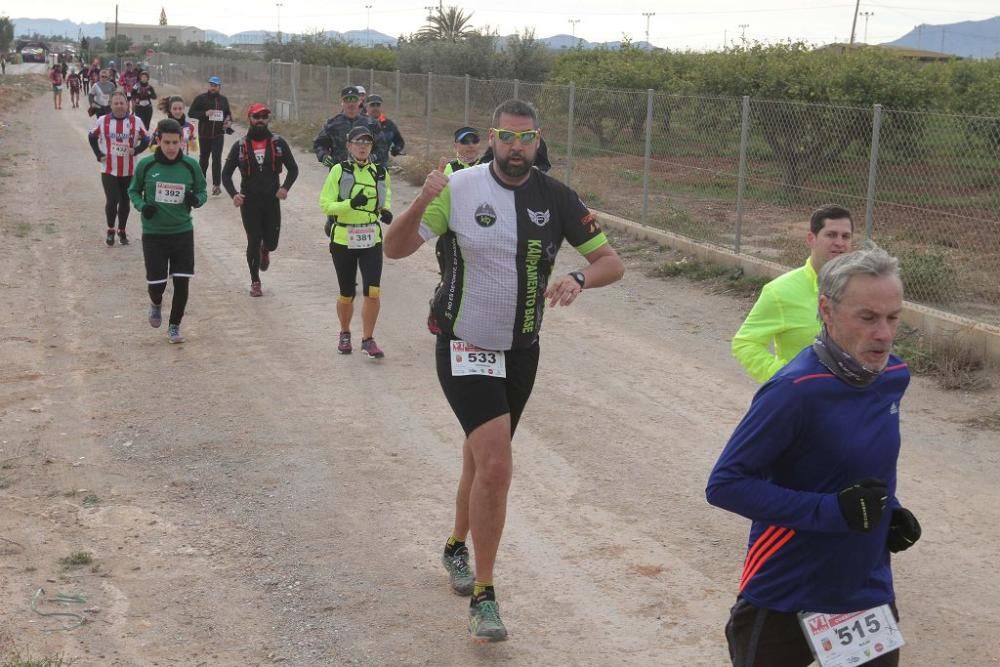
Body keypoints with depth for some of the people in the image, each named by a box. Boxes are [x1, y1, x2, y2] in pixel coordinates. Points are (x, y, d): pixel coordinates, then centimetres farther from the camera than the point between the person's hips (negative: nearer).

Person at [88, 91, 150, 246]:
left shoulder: (136, 121, -3)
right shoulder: (103, 121, -2)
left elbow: (146, 140, 5)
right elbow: (92, 137, 11)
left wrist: (136, 150, -11)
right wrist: (99, 154, 2)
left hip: (129, 170, 1)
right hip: (109, 170, -1)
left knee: (125, 201, 10)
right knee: (112, 200, -9)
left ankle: (122, 231, 27)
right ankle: (110, 230, 12)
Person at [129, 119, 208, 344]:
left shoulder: (191, 166, -3)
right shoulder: (146, 165, -5)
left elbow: (202, 191, 10)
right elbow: (133, 190, 10)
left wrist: (196, 200, -14)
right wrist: (142, 206, -10)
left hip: (183, 232, 1)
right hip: (153, 233, -1)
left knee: (182, 283, -1)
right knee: (156, 283, -1)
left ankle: (174, 326, 19)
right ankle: (156, 303, 36)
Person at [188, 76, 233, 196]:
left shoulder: (223, 99, 7)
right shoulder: (201, 98, -3)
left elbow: (228, 113, 20)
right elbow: (191, 113, -4)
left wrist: (229, 121, -2)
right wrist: (205, 114, -19)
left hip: (218, 134, 1)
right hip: (204, 134, -1)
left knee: (217, 159, -9)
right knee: (204, 159, 12)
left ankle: (216, 185, -8)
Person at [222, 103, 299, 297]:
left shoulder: (279, 144, 1)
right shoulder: (240, 146, 0)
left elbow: (293, 168, 7)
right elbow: (226, 174, 4)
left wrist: (285, 187, -11)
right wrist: (233, 194, -13)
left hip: (272, 200, 1)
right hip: (249, 201, -1)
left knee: (271, 242, 3)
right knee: (253, 242, 1)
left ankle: (265, 251, 42)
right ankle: (255, 282, 18)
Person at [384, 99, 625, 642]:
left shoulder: (555, 198, -4)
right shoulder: (459, 188, -11)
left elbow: (611, 262, -1)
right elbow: (394, 249, -9)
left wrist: (578, 279, -23)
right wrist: (421, 203, -28)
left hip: (521, 350, 4)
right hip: (465, 347, -4)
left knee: (483, 459, 20)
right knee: (495, 465, -18)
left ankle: (457, 547, 47)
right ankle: (483, 596, -7)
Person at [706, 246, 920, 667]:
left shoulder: (893, 376, -1)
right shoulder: (795, 391, -23)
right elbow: (725, 485, -21)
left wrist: (890, 510, -1)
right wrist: (831, 510, -25)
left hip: (869, 593, 6)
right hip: (785, 602, -6)